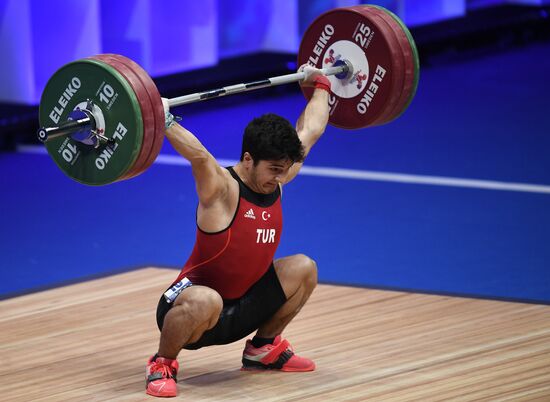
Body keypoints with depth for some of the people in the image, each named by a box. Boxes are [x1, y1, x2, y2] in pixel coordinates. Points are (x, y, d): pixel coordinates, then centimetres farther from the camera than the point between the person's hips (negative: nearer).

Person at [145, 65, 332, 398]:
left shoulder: (274, 181, -1)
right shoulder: (222, 190, -22)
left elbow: (310, 130, 12)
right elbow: (199, 155, -45)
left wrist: (320, 85, 20)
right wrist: (162, 121, -55)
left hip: (240, 308, 8)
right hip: (194, 306, -8)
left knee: (303, 269, 5)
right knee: (206, 301, -41)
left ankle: (264, 348, 21)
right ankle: (163, 364, -13)